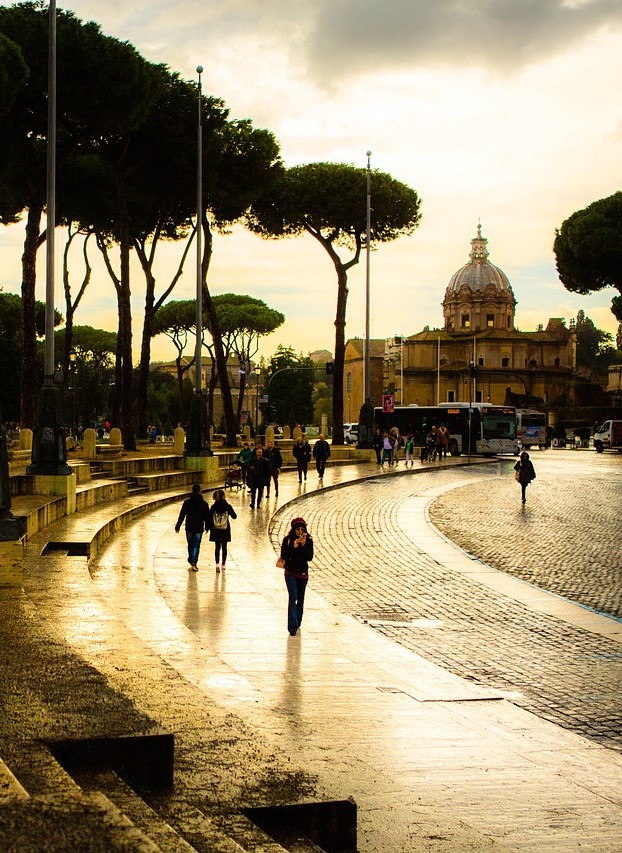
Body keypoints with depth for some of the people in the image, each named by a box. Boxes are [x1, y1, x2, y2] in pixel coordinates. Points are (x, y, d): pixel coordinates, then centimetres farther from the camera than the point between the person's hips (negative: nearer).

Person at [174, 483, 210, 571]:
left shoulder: (187, 502, -6)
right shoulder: (204, 504, -6)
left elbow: (182, 515, -6)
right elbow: (207, 517, 1)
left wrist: (178, 526, -1)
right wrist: (207, 527, 14)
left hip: (189, 527, 1)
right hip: (199, 528, -1)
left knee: (190, 544, 20)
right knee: (196, 546, 2)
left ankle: (191, 559, 34)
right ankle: (194, 563, -6)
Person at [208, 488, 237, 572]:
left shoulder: (213, 507, -8)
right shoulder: (228, 506, -11)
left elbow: (210, 519, -3)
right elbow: (234, 516, -2)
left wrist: (210, 528, 9)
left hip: (216, 531, 1)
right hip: (225, 531, -1)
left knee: (217, 547, 7)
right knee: (224, 547, 13)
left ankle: (217, 563, -9)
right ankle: (223, 564, 20)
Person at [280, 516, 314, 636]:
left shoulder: (308, 540, -4)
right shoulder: (287, 540, -7)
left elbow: (310, 557, -11)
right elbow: (283, 556, -12)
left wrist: (304, 546, -22)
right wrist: (293, 547, -23)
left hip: (303, 573, 2)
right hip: (290, 573, -2)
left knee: (300, 599, 14)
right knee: (293, 598, -12)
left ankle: (297, 623, 30)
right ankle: (292, 626, -16)